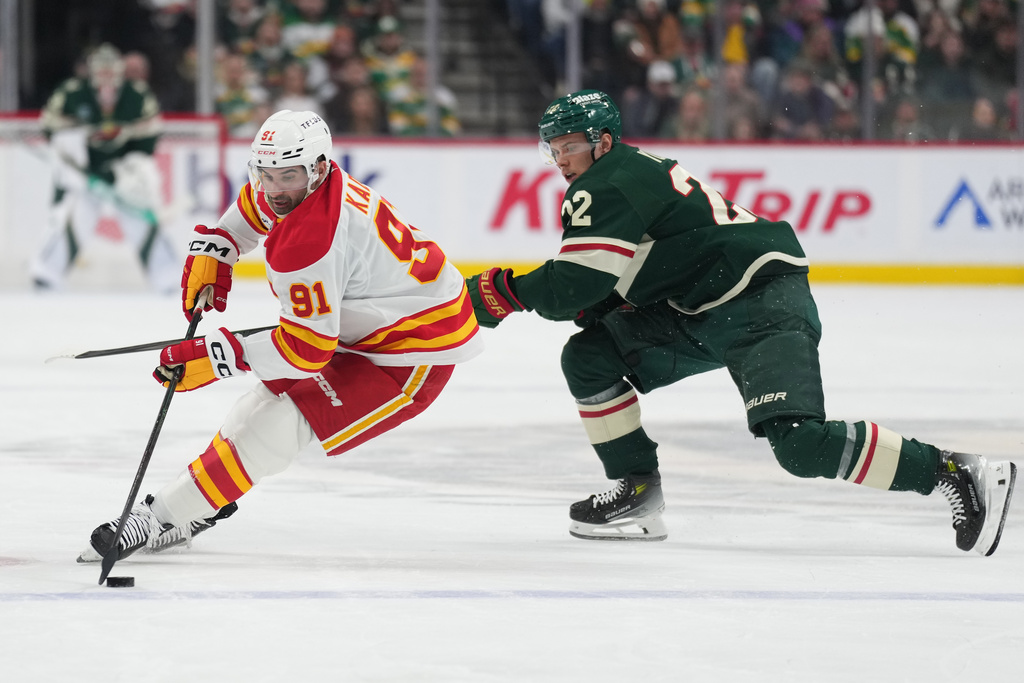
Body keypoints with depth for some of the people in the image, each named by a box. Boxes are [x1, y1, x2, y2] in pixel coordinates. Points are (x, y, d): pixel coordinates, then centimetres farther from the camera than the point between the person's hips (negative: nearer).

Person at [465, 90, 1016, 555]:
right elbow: (604, 294, 23)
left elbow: (576, 285, -18)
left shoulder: (609, 183, -12)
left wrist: (502, 292, -5)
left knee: (799, 443, -24)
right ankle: (638, 492, 8)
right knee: (589, 355, 3)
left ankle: (958, 475, -19)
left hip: (763, 304, -10)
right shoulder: (628, 176, 19)